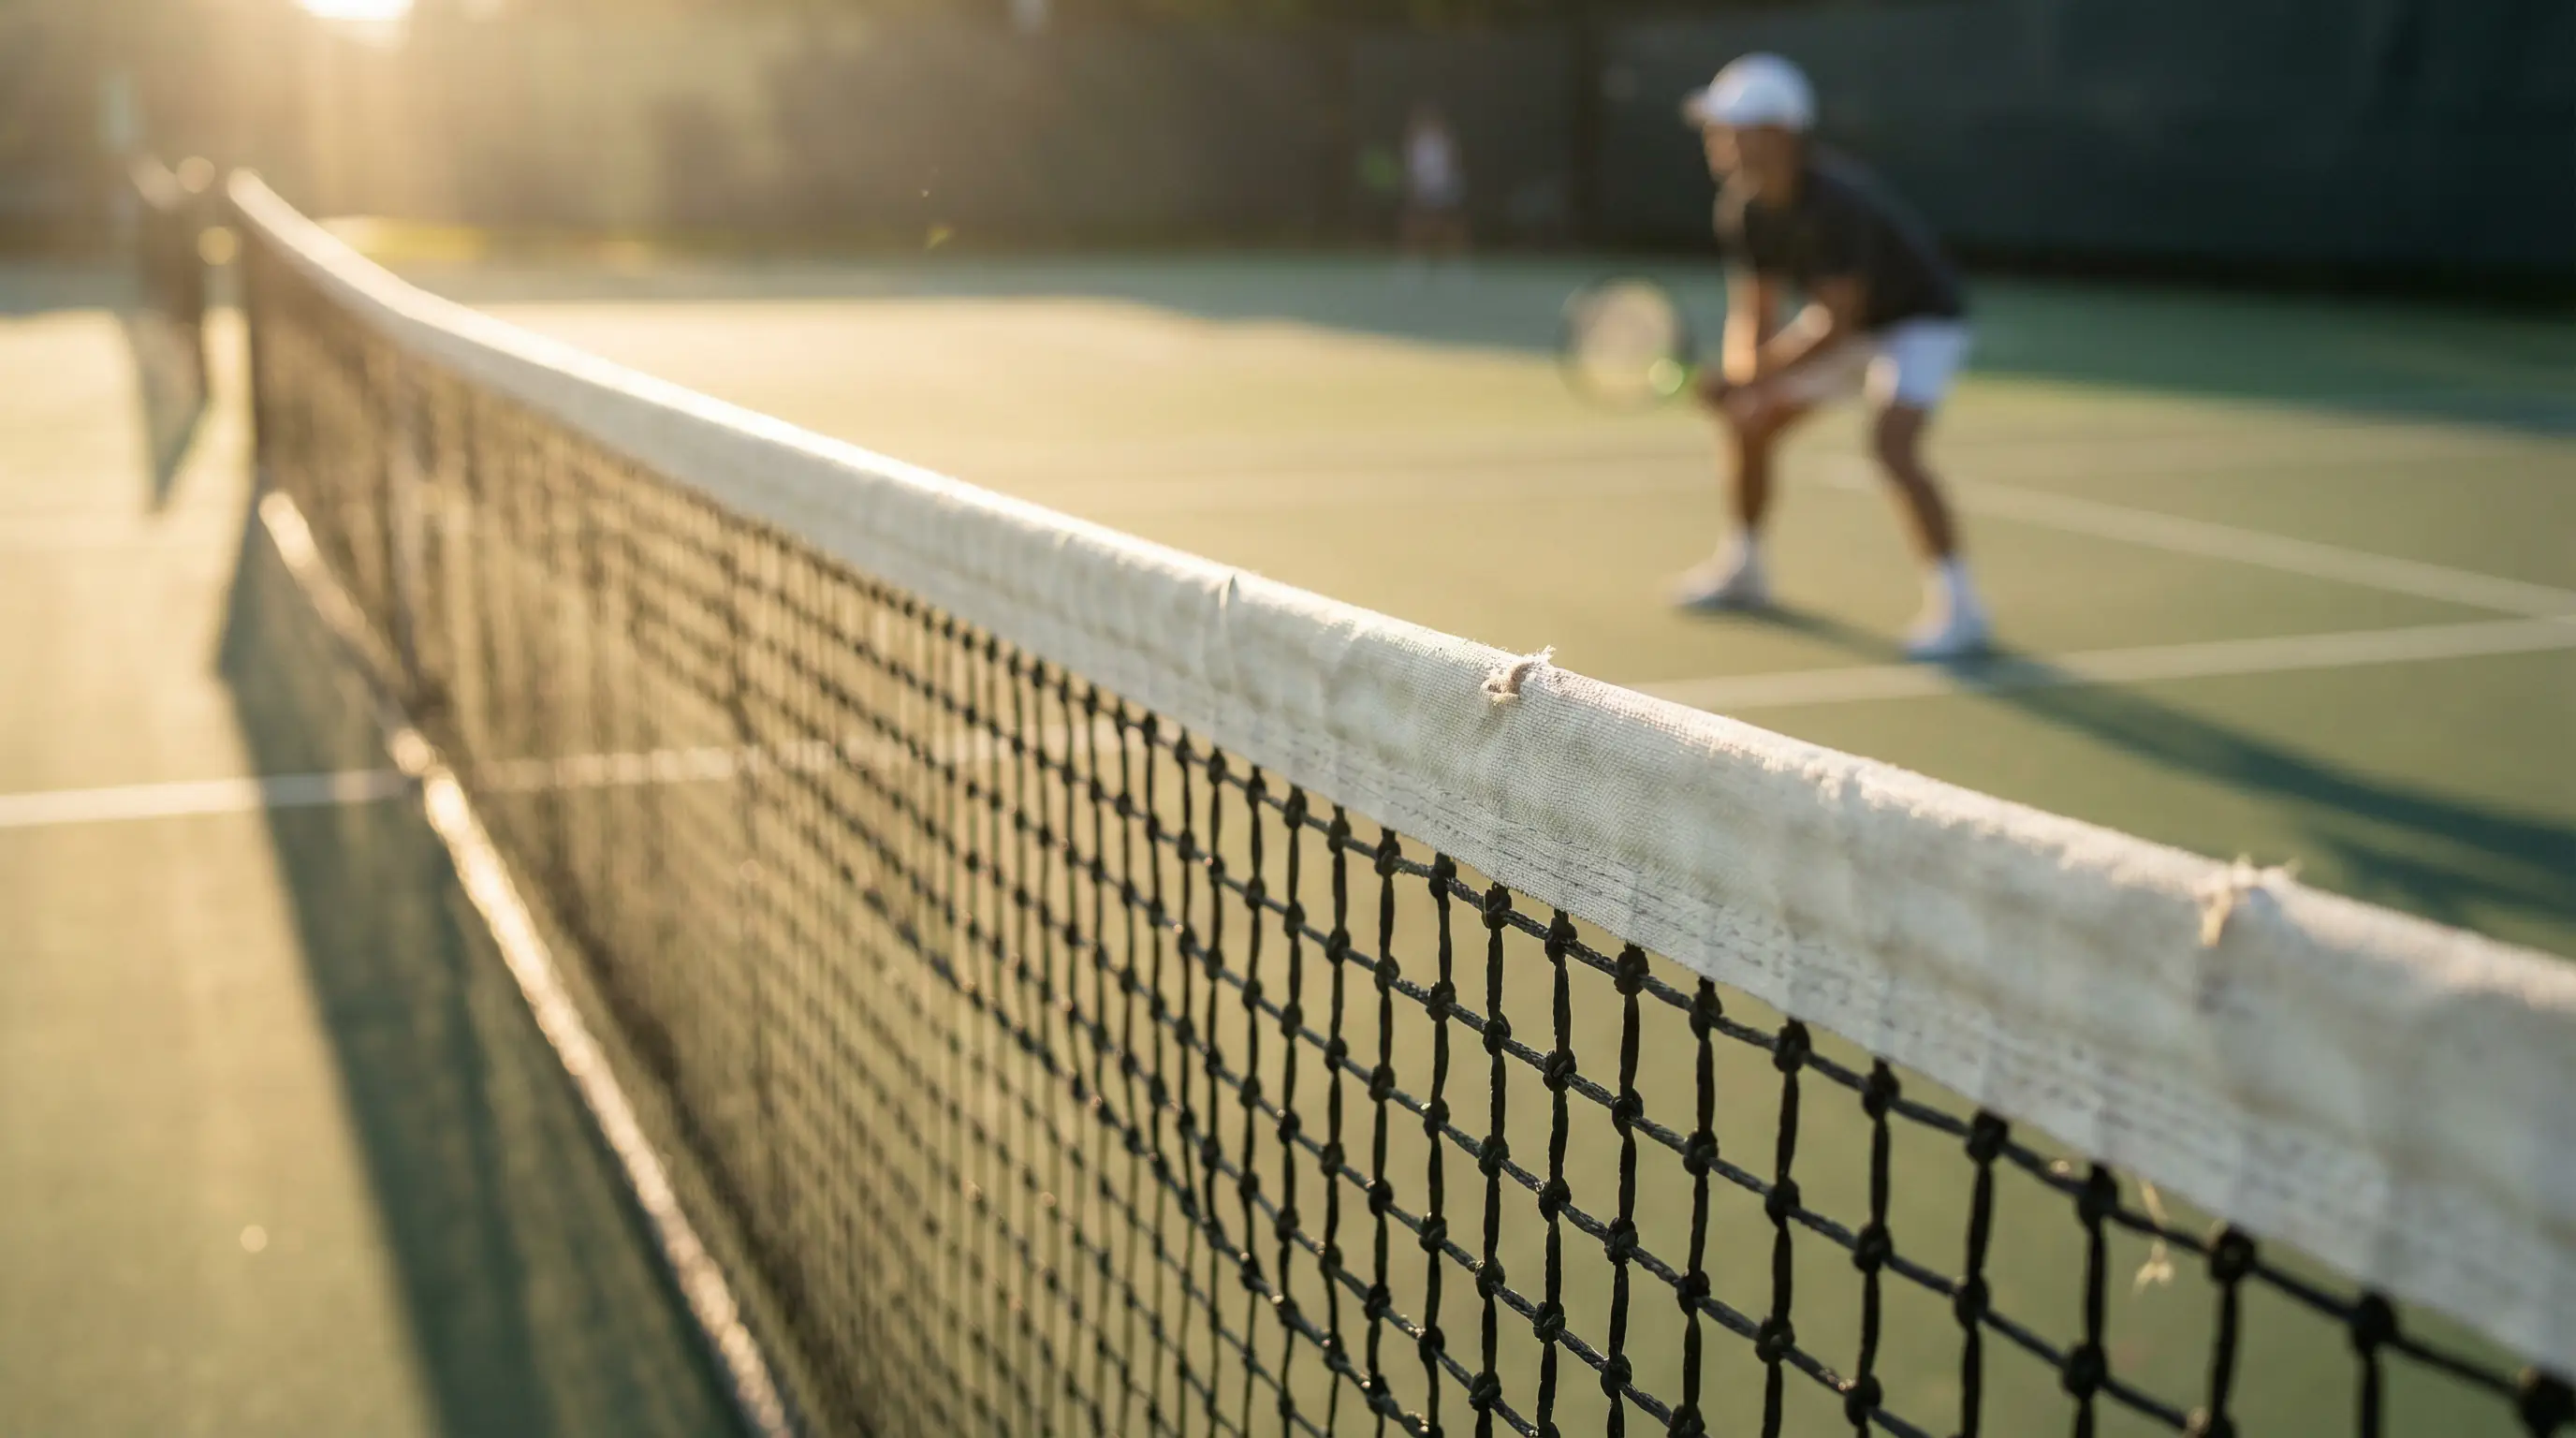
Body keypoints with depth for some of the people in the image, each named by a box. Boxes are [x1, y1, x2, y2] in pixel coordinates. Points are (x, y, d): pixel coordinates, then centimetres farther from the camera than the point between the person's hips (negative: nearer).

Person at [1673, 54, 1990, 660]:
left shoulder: (1836, 200, -35)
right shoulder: (1741, 208, -11)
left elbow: (1834, 321, -36)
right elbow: (1754, 311, -7)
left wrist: (1753, 376, -40)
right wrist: (1741, 373, -27)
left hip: (1920, 322, -8)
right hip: (1845, 329, 8)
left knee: (1891, 444, -29)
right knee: (1748, 424, 8)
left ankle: (1958, 609, -21)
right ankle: (1743, 569, 30)